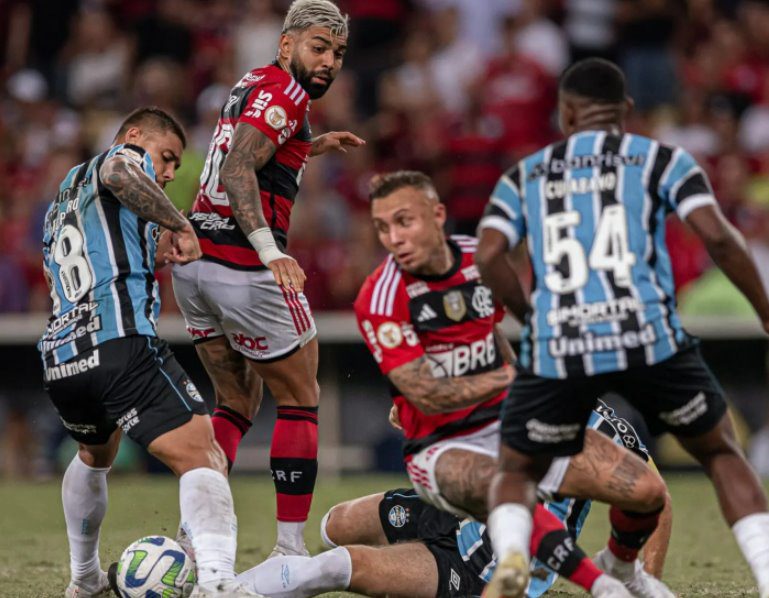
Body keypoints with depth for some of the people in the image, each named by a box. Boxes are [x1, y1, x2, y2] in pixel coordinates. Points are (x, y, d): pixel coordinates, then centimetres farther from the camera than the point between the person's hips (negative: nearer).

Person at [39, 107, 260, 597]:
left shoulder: (59, 206, 32)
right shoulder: (129, 159, 7)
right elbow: (118, 171, -18)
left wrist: (152, 255, 35)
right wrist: (180, 225, -12)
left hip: (59, 356, 8)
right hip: (121, 344, -8)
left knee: (94, 456, 36)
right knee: (202, 458, -18)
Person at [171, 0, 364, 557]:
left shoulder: (253, 84, 18)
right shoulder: (284, 92, -10)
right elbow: (238, 168, -25)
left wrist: (310, 147, 42)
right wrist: (270, 250, -34)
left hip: (193, 263, 9)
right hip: (243, 267, -9)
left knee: (237, 402, 19)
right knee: (301, 400, 6)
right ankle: (290, 548, 4)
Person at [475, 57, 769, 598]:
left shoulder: (525, 176, 18)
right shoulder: (660, 160, 13)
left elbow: (489, 256, 2)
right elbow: (716, 236, -1)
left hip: (556, 350, 1)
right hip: (648, 337, -1)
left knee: (517, 473, 19)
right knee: (722, 454, 20)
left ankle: (511, 554, -14)